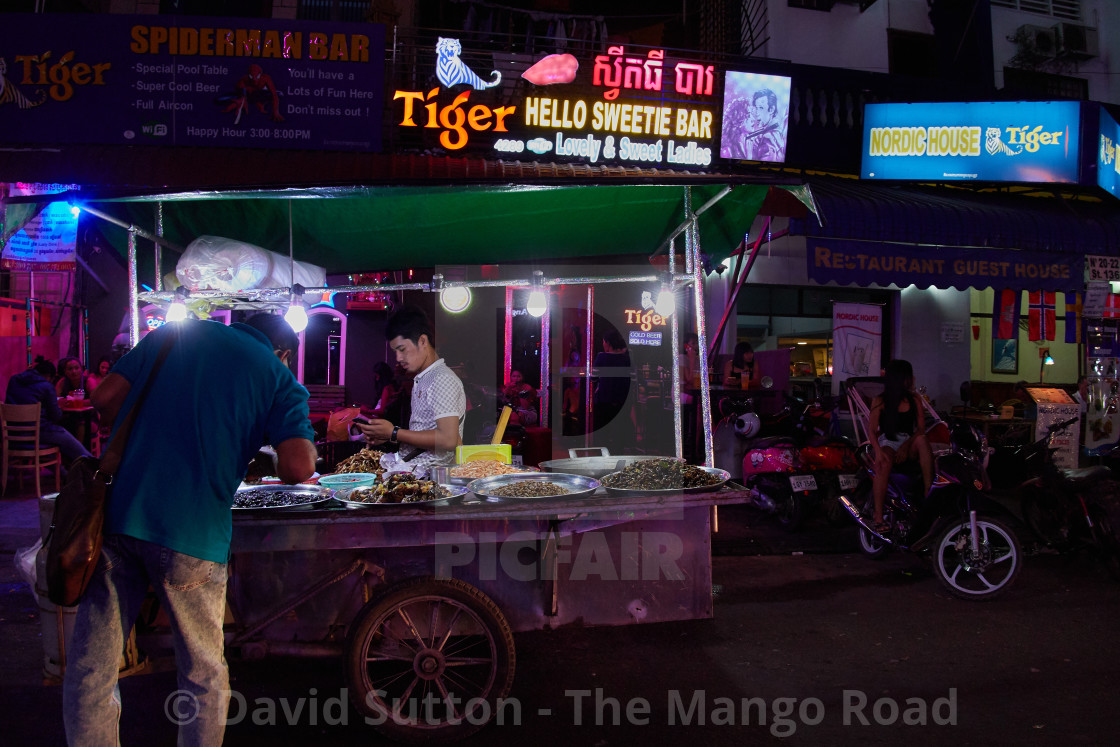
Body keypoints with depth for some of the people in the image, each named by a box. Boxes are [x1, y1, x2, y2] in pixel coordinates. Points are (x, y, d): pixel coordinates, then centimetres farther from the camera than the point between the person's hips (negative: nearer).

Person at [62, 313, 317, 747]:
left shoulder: (175, 333, 13)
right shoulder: (280, 378, 2)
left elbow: (105, 398, 9)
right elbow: (298, 468, -11)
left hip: (115, 516, 3)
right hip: (192, 534, -3)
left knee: (90, 668, 14)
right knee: (204, 675, 16)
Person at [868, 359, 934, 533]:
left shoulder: (914, 400, 11)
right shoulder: (880, 401, 1)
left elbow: (921, 428, 2)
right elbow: (871, 429, -5)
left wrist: (906, 445, -17)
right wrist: (878, 450, -26)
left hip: (909, 443, 3)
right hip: (887, 442, -3)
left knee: (922, 440, -33)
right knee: (884, 462, -38)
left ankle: (929, 492, -34)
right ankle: (878, 516, -38)